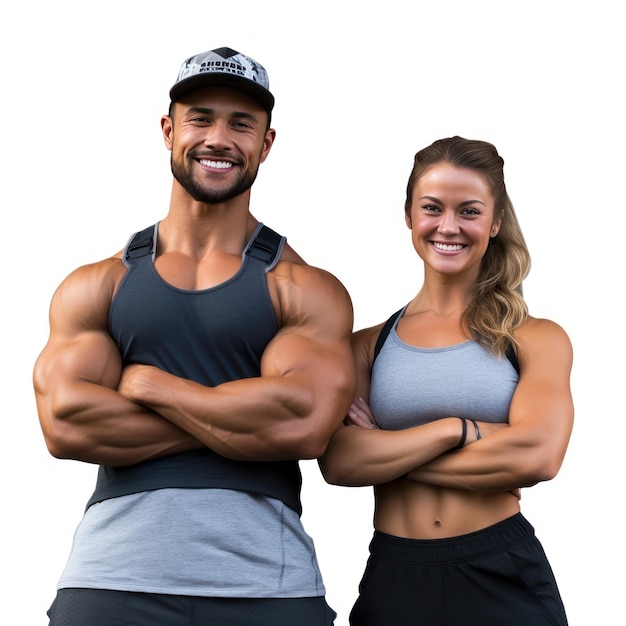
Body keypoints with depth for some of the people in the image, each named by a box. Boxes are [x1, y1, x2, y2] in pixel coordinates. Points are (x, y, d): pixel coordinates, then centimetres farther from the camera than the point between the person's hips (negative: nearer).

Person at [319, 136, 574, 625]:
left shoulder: (538, 340, 1)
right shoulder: (368, 346, 5)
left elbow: (537, 456, -15)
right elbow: (338, 461, -8)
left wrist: (384, 454, -10)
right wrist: (457, 429, -14)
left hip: (505, 580, -1)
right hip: (393, 580, 2)